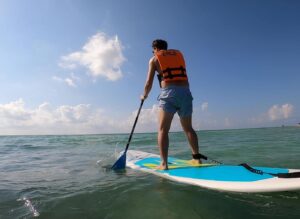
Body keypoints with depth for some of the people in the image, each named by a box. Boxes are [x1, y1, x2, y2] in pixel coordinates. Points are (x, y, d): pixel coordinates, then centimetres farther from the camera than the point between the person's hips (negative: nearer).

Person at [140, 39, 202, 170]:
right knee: (188, 128, 16)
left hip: (168, 93, -4)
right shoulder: (179, 53, 22)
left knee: (163, 130, 0)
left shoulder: (154, 59, 11)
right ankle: (197, 157, 18)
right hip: (186, 92, 4)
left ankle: (164, 163, -6)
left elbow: (149, 84, 9)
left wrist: (144, 95, 24)